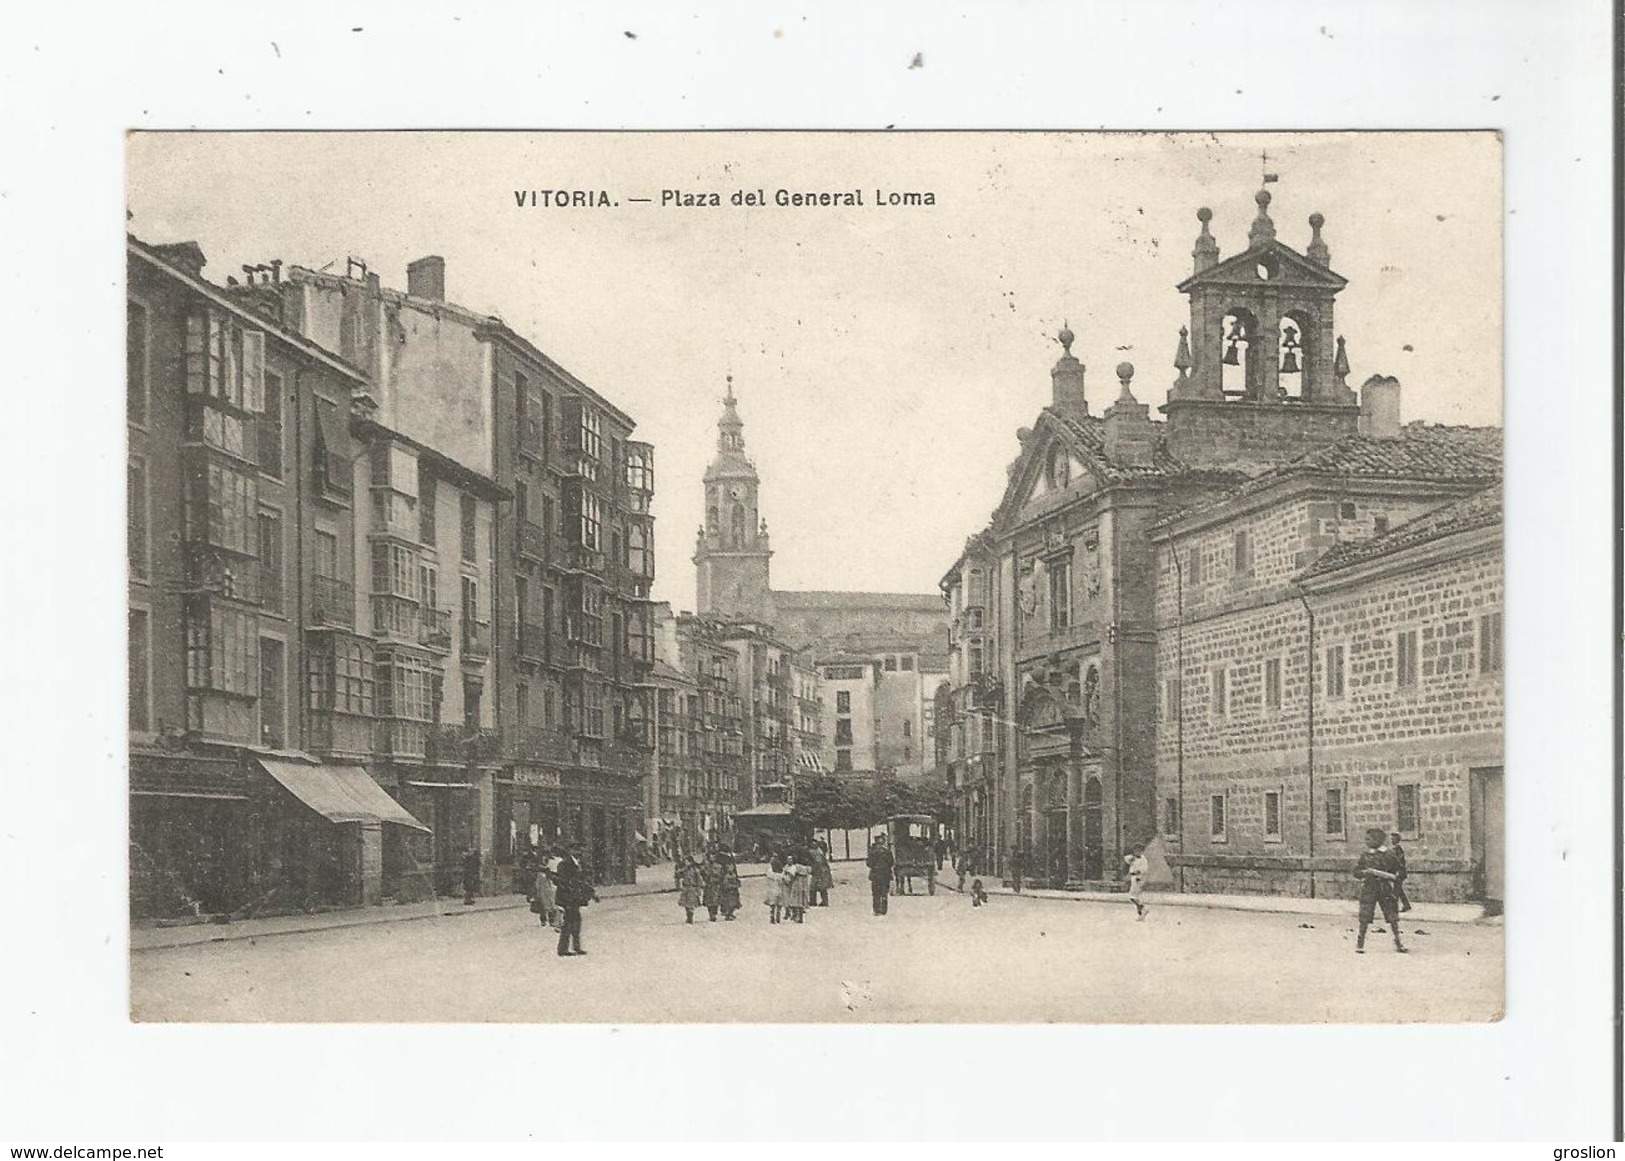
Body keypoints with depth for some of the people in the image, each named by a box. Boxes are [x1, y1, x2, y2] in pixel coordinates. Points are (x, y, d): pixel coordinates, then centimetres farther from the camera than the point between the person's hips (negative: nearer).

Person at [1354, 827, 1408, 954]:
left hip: (1385, 890, -1)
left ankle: (1397, 942, 15)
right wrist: (1366, 872, -13)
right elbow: (1356, 872, 7)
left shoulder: (1388, 854, 0)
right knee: (1365, 918, -3)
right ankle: (1360, 943, 8)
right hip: (1368, 890, 1)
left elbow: (1396, 872, 5)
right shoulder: (1364, 854, 6)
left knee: (1393, 917, 2)